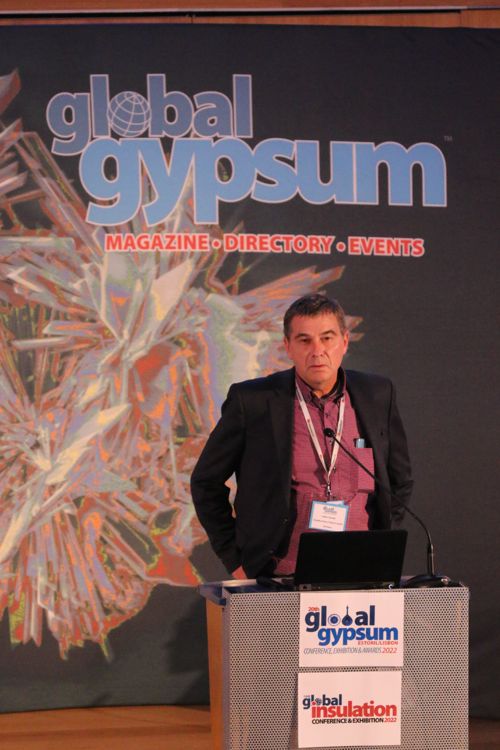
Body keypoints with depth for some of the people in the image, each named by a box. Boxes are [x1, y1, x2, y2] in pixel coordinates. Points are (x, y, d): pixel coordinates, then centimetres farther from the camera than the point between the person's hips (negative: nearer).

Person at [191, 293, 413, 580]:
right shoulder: (251, 400, 1)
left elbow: (401, 480, 22)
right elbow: (206, 481, 9)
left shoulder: (377, 395, 10)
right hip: (277, 579, -3)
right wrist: (235, 560, 4)